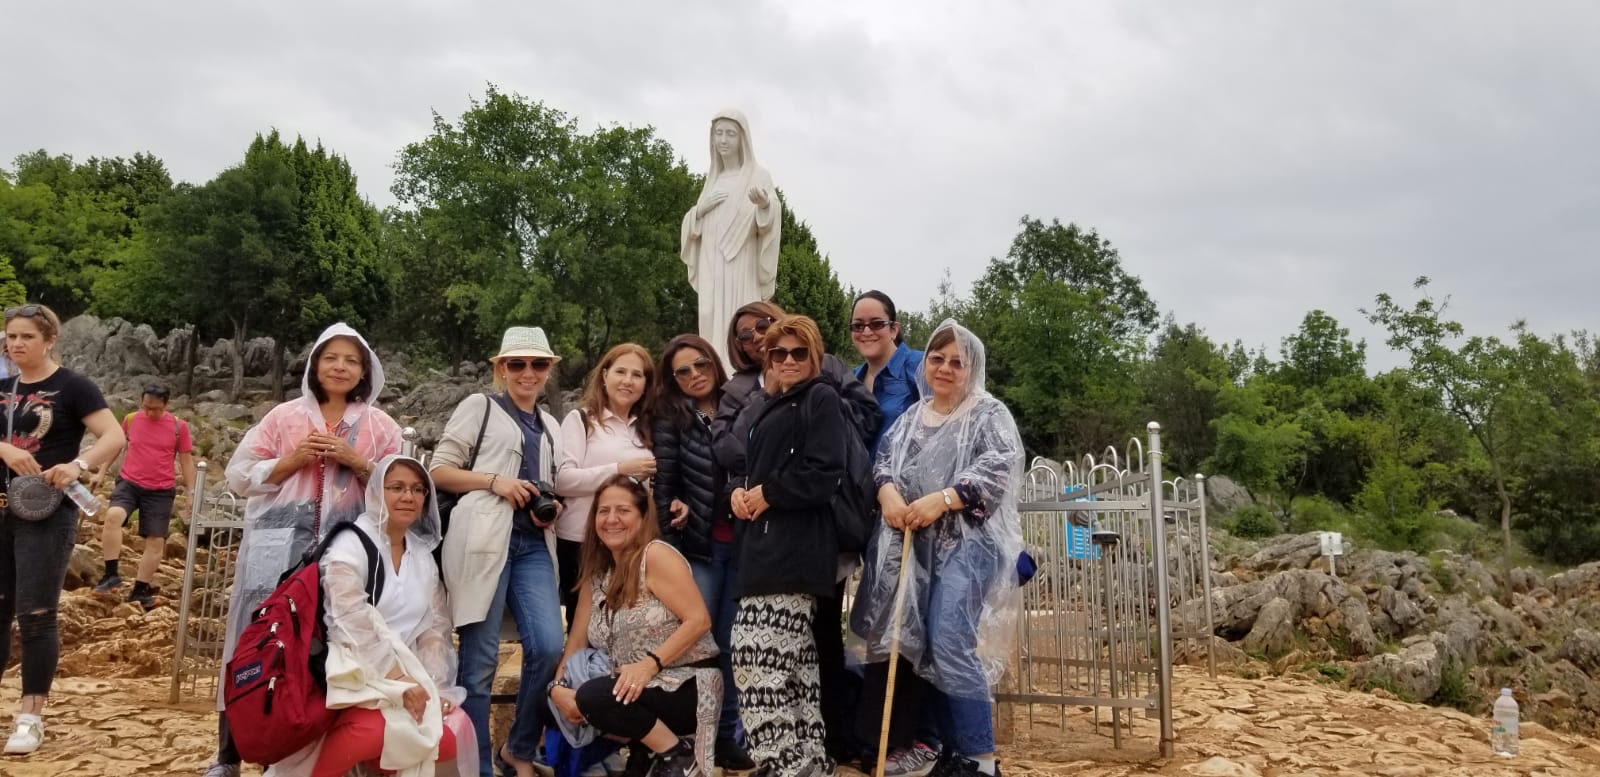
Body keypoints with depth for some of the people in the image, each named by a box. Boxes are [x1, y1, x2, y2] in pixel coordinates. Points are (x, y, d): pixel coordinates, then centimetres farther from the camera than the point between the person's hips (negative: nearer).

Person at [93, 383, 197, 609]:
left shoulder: (179, 426, -3)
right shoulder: (130, 420, 2)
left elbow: (186, 460, 4)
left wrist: (191, 492, 0)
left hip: (161, 491, 0)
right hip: (129, 483, 0)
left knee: (156, 540, 2)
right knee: (113, 515, -29)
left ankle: (140, 590, 14)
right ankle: (111, 575, -22)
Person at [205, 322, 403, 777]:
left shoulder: (381, 427, 9)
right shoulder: (283, 416, 10)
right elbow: (239, 477, 8)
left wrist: (357, 463, -8)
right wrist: (294, 459, -6)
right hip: (279, 549, 0)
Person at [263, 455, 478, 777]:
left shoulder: (424, 555, 13)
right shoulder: (352, 544, -5)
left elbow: (435, 629, 10)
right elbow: (355, 621, -15)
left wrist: (435, 687, -5)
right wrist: (400, 680, -19)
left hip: (408, 674, 6)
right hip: (355, 671, -6)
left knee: (452, 734, -17)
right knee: (375, 731, -33)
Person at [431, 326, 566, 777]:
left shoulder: (549, 425, 21)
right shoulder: (479, 407, 5)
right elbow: (439, 470, 1)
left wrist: (551, 507, 8)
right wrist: (494, 481, -12)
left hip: (533, 545, 5)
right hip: (486, 539, -5)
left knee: (548, 647, -7)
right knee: (481, 659, -2)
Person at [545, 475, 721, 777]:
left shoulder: (657, 556, -12)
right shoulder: (596, 574, 9)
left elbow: (699, 620, -19)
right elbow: (577, 640, 5)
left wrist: (650, 664, -28)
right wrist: (557, 686, -13)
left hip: (688, 686, -8)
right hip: (637, 687, 8)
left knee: (593, 696, -27)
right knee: (561, 704, -5)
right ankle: (644, 751, 10)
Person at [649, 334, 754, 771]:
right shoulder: (671, 419, 2)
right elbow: (664, 484, -1)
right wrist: (670, 546, -5)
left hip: (742, 543, 2)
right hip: (698, 546, -2)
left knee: (729, 641, 7)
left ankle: (728, 734, 16)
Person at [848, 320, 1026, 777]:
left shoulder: (990, 414, 1)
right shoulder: (912, 415, 19)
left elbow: (998, 470, -12)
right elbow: (884, 457, 10)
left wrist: (941, 500, -21)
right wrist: (889, 494, -12)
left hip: (967, 541, -6)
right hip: (917, 543, 6)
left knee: (950, 644, -18)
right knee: (924, 646, 7)